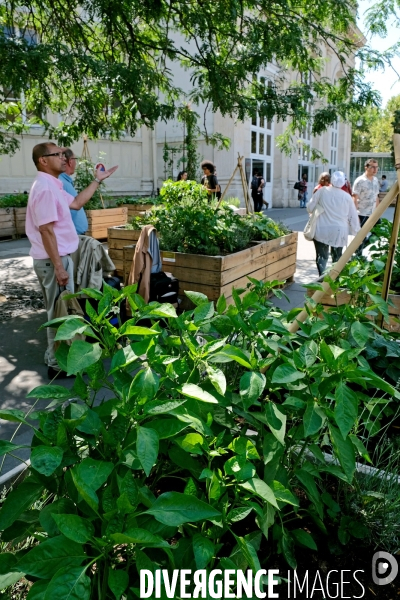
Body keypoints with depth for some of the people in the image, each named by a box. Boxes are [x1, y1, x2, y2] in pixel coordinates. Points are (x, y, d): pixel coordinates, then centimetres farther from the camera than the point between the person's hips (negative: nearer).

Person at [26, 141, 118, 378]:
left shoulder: (52, 185, 13)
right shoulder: (45, 188, -19)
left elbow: (76, 203, 24)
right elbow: (46, 230, -23)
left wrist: (97, 180, 22)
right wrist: (59, 267, -24)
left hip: (58, 257, 11)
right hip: (53, 260, -11)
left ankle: (54, 355, 34)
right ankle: (58, 364, 11)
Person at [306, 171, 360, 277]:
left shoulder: (322, 191, -4)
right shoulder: (347, 196, 0)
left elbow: (310, 207, 0)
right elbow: (353, 216, 5)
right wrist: (356, 231, 18)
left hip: (322, 230, -2)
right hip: (339, 231, 2)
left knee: (322, 256, 3)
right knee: (337, 257, 18)